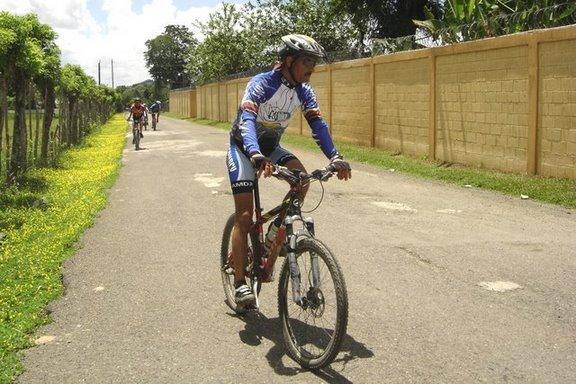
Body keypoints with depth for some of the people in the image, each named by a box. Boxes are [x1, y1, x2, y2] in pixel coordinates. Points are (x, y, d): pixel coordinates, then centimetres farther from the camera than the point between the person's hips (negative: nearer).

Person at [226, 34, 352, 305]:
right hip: (243, 148, -5)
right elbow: (247, 120, -41)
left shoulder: (303, 91, -8)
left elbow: (317, 124, -14)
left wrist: (334, 157, -31)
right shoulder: (261, 84, -26)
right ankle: (240, 282, -2)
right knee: (244, 215, -12)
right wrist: (256, 156, -59)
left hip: (270, 147, 6)